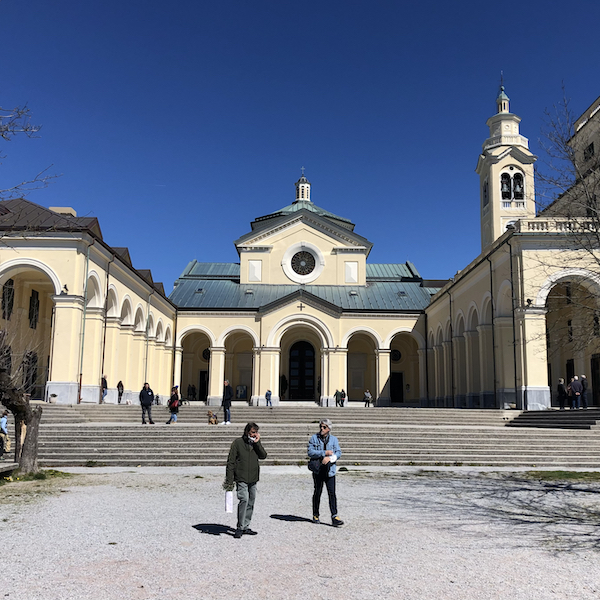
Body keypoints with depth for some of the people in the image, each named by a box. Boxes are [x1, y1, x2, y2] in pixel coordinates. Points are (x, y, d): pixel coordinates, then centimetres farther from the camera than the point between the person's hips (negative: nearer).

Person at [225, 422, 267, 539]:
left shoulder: (256, 443, 10)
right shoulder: (237, 443, -4)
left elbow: (263, 456, -2)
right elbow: (231, 461, -5)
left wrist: (257, 443, -12)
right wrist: (229, 480, -9)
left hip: (253, 479, 5)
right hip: (241, 478, -5)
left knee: (251, 502, 8)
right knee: (244, 500, -17)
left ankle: (246, 527, 19)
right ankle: (240, 528, -8)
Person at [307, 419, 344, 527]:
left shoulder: (334, 439, 7)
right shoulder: (314, 438, 2)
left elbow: (338, 452, -2)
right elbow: (310, 452, -10)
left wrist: (330, 458, -20)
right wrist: (324, 453, -17)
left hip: (330, 470, 1)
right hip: (317, 470, -1)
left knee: (332, 493, -7)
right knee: (318, 492, 9)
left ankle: (334, 517, -8)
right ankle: (315, 515, 24)